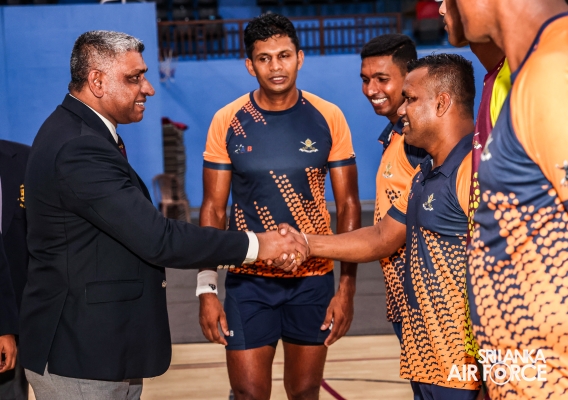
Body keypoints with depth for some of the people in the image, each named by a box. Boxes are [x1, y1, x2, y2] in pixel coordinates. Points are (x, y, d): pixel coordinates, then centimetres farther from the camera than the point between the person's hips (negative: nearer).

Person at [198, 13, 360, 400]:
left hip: (313, 279, 1)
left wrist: (347, 286, -5)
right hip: (248, 281, -1)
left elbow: (348, 206, 0)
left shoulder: (328, 118, -3)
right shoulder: (227, 121, -4)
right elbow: (213, 210, 0)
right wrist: (206, 288, -6)